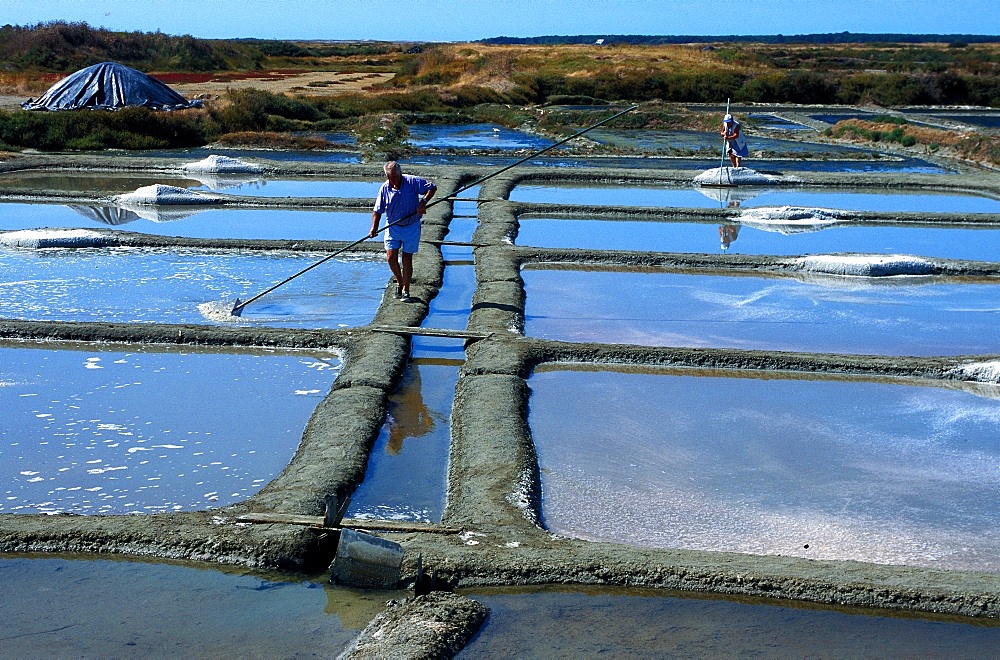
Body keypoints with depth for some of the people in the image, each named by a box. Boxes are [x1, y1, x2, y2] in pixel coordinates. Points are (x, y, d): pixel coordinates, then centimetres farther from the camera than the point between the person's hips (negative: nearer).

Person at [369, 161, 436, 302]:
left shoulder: (412, 182, -12)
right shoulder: (385, 188, -5)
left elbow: (432, 188, -7)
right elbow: (377, 210, 1)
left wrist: (423, 202, -23)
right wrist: (374, 227, -12)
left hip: (411, 227, -2)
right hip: (393, 227, 2)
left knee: (407, 259, 0)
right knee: (391, 258, -5)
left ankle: (405, 291, 11)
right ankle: (399, 282, 23)